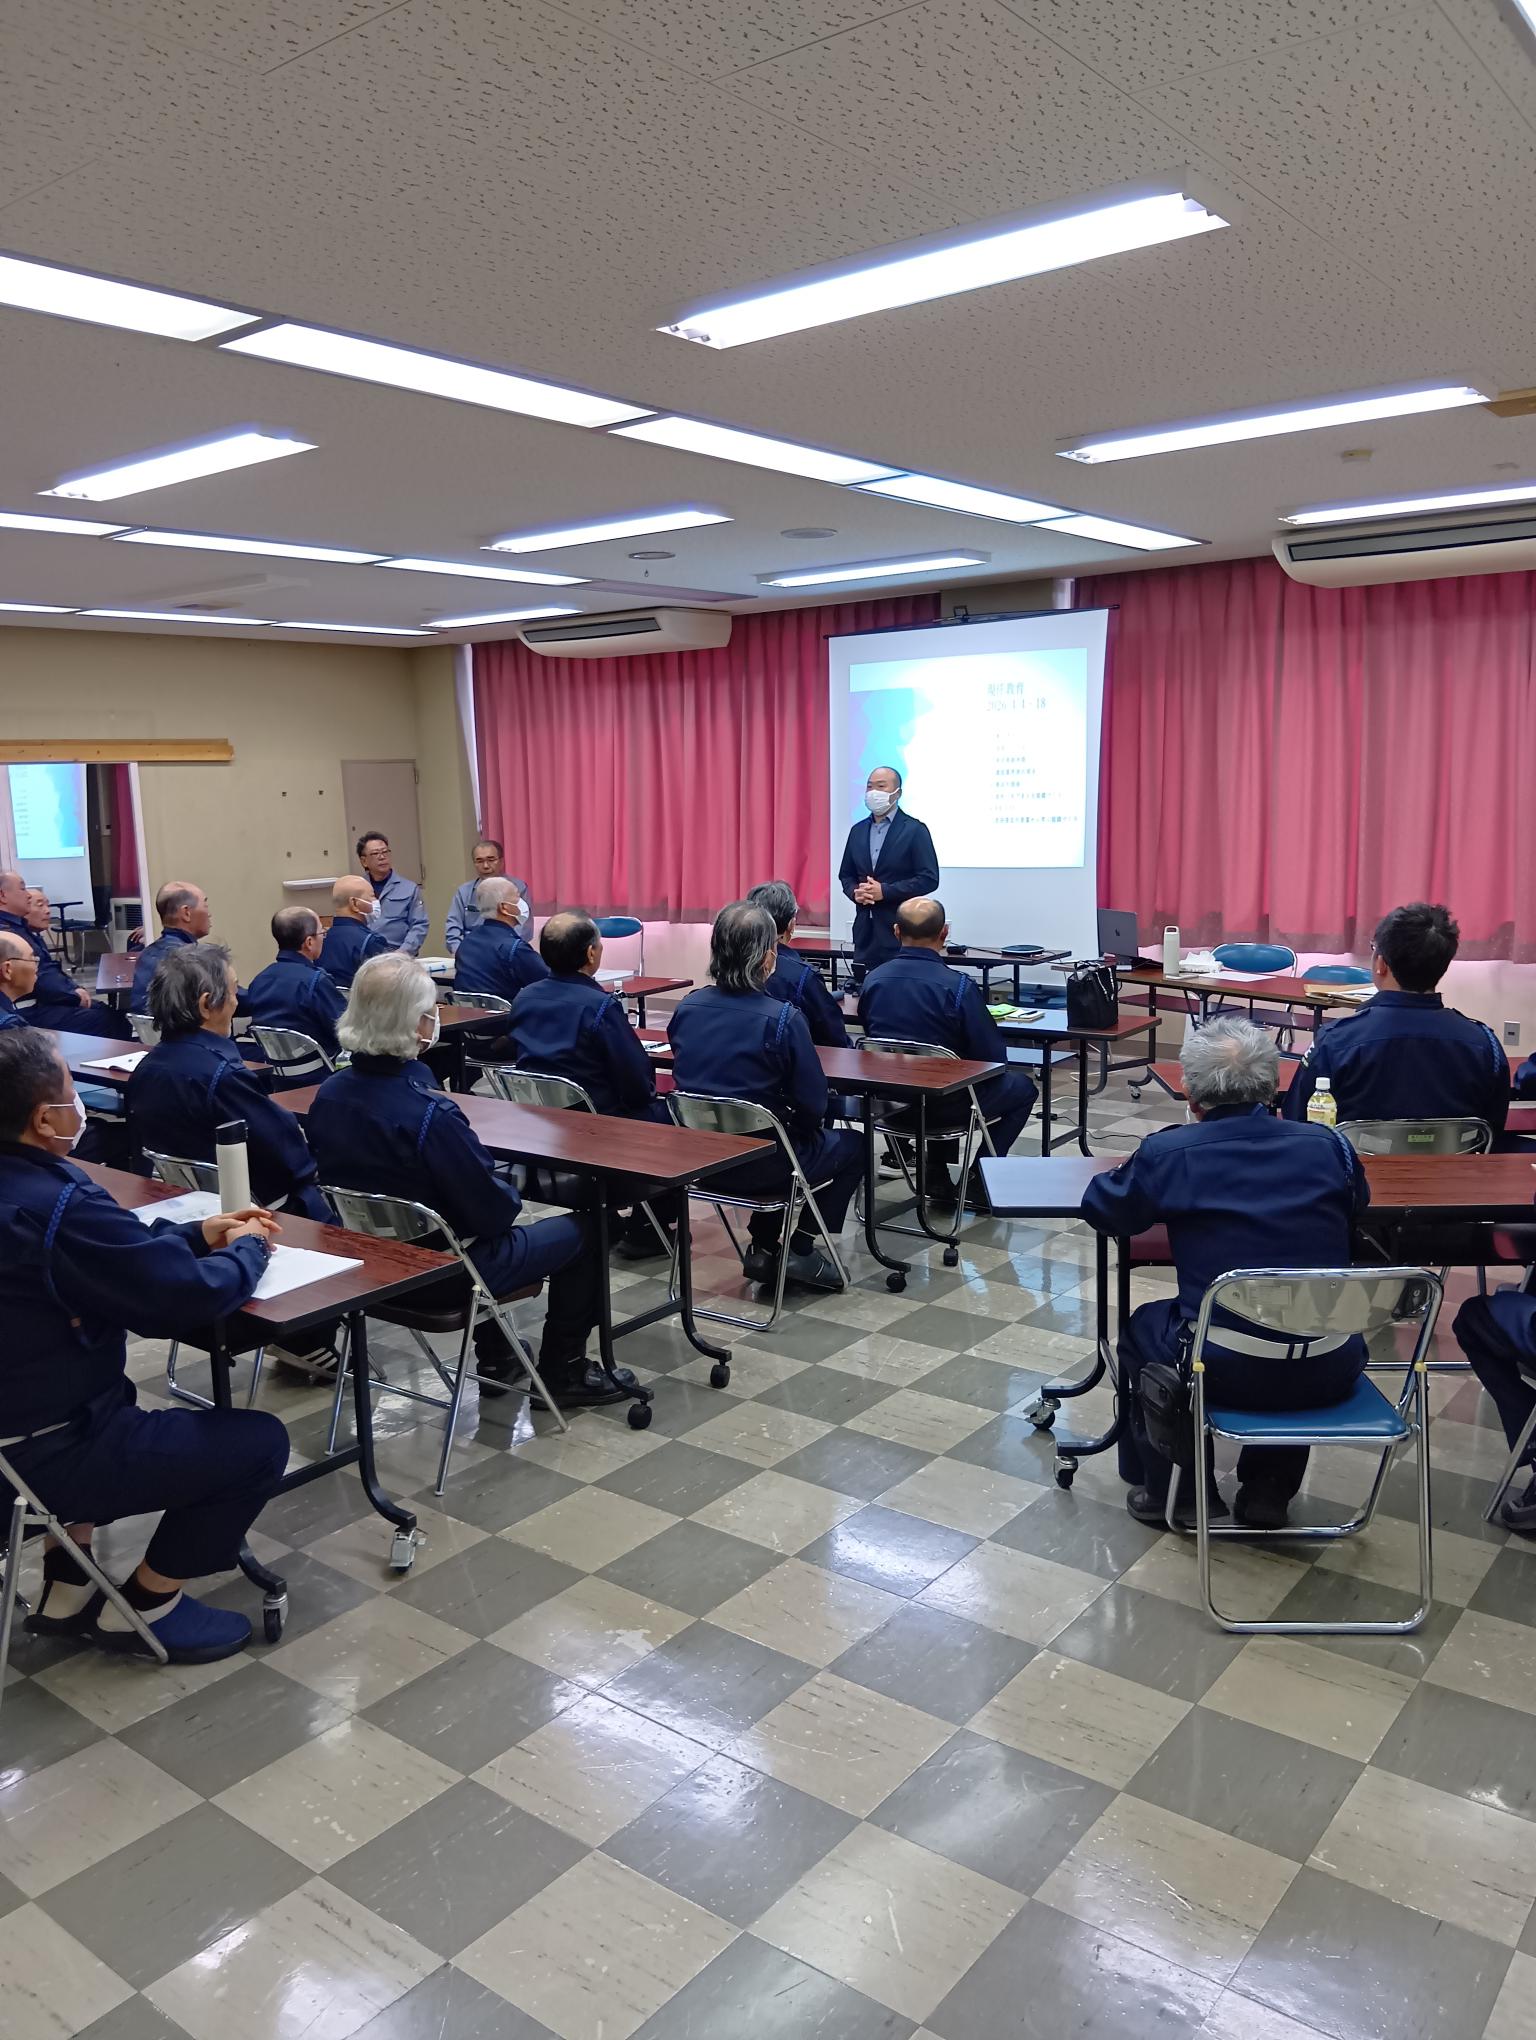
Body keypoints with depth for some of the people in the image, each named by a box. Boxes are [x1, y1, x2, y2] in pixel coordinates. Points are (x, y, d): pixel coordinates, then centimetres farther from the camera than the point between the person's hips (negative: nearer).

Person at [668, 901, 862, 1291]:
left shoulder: (687, 1008, -4)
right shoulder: (782, 1018, -20)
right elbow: (813, 1105, -15)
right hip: (762, 1165, -6)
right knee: (851, 1145, 21)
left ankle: (763, 1248, 29)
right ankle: (800, 1251, 18)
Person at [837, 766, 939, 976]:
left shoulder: (915, 830, -4)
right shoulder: (857, 830, 14)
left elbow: (929, 879, -9)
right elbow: (845, 874, 20)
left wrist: (885, 891, -16)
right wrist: (855, 892, -3)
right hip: (865, 929, 5)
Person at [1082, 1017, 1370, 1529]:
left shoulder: (1167, 1153, -6)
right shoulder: (1327, 1145, 1)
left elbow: (1099, 1208, 10)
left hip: (1227, 1371, -3)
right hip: (1328, 1373, 3)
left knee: (1141, 1329, 28)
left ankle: (1171, 1491, 36)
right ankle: (1269, 1490, 41)